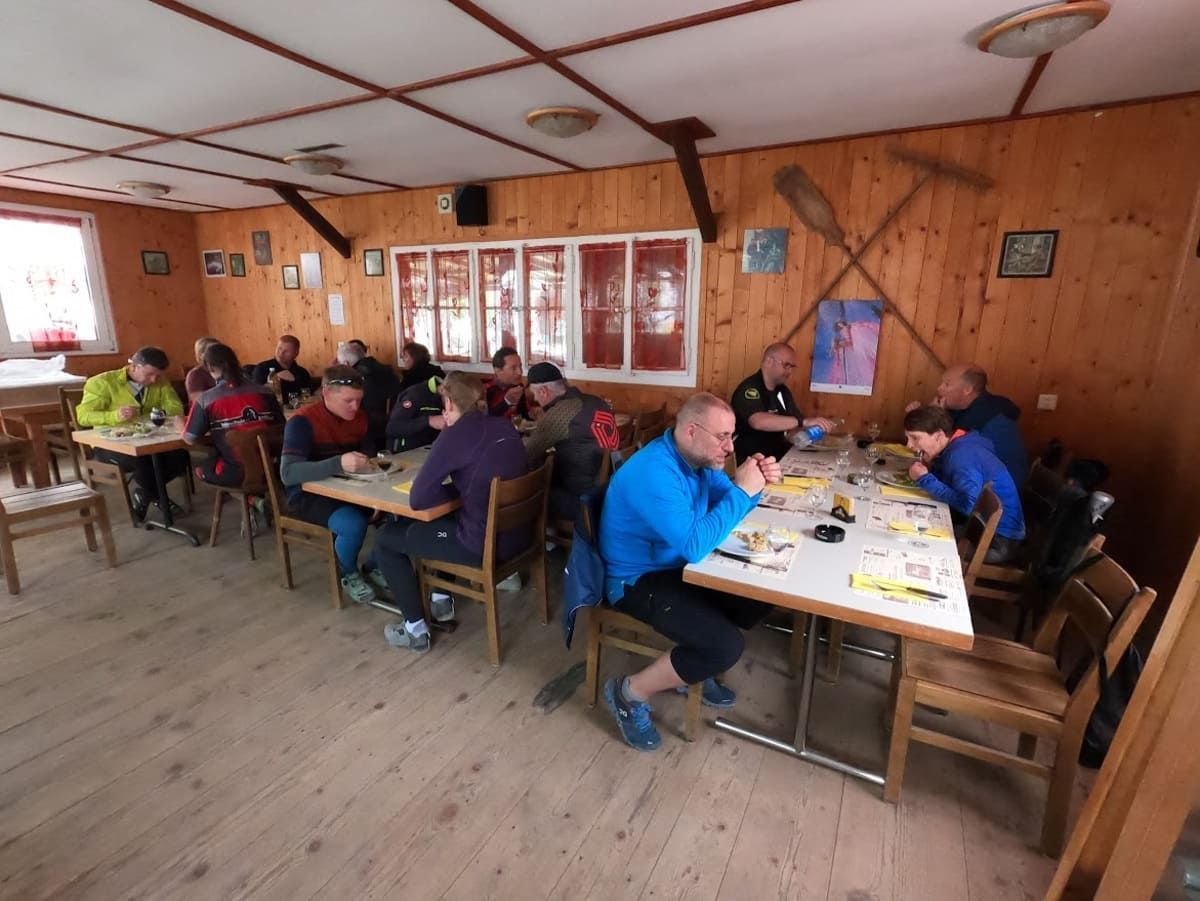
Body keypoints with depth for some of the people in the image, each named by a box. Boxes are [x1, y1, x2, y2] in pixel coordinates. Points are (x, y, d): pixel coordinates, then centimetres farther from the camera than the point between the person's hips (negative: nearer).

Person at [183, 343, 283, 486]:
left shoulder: (206, 400, -8)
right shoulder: (264, 392, -2)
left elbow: (190, 439, 2)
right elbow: (281, 428, 6)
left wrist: (180, 426, 24)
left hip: (237, 474, -4)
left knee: (200, 468, 29)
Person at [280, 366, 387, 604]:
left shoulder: (359, 417, 0)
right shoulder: (303, 421, -19)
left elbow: (369, 452, 13)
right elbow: (288, 473, -30)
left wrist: (372, 463, -13)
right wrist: (339, 463, -45)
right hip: (309, 495, -5)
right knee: (354, 523, -33)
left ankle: (374, 566, 7)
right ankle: (348, 575, 0)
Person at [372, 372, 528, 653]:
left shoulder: (455, 435, -16)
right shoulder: (505, 426, 5)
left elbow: (418, 498, -16)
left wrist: (455, 490, 0)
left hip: (483, 544, -8)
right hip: (518, 534, 8)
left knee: (386, 539, 13)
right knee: (436, 523, 34)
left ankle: (416, 629, 19)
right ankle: (442, 599, 42)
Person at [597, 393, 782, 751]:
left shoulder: (696, 456, -1)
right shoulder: (654, 473, -30)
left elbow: (725, 504, 9)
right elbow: (695, 546, -35)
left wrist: (755, 484, -12)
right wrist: (741, 491, -30)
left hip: (678, 568, 9)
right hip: (638, 581, -9)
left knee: (758, 600, 4)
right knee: (726, 646, -20)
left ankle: (692, 668, 21)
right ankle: (629, 693, 0)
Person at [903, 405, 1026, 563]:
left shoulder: (962, 456, -24)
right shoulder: (956, 446, 3)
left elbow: (968, 506, -31)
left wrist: (925, 479, -26)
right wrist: (928, 467, -11)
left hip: (999, 539, -8)